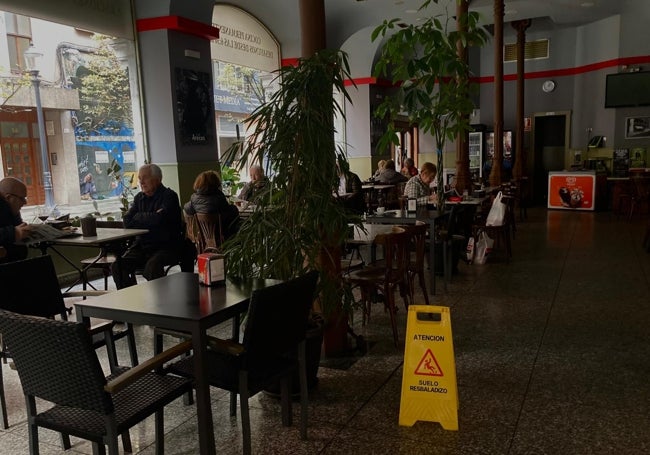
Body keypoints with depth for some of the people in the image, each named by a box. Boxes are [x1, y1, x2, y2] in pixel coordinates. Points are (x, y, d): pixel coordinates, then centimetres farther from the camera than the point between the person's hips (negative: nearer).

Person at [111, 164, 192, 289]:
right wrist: (150, 218, -9)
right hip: (142, 245, 6)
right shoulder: (139, 197, 15)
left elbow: (159, 219, -21)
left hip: (167, 246, -6)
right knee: (117, 266, -15)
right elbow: (127, 221, 4)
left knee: (151, 267, -34)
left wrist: (138, 217, -3)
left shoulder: (169, 196, -5)